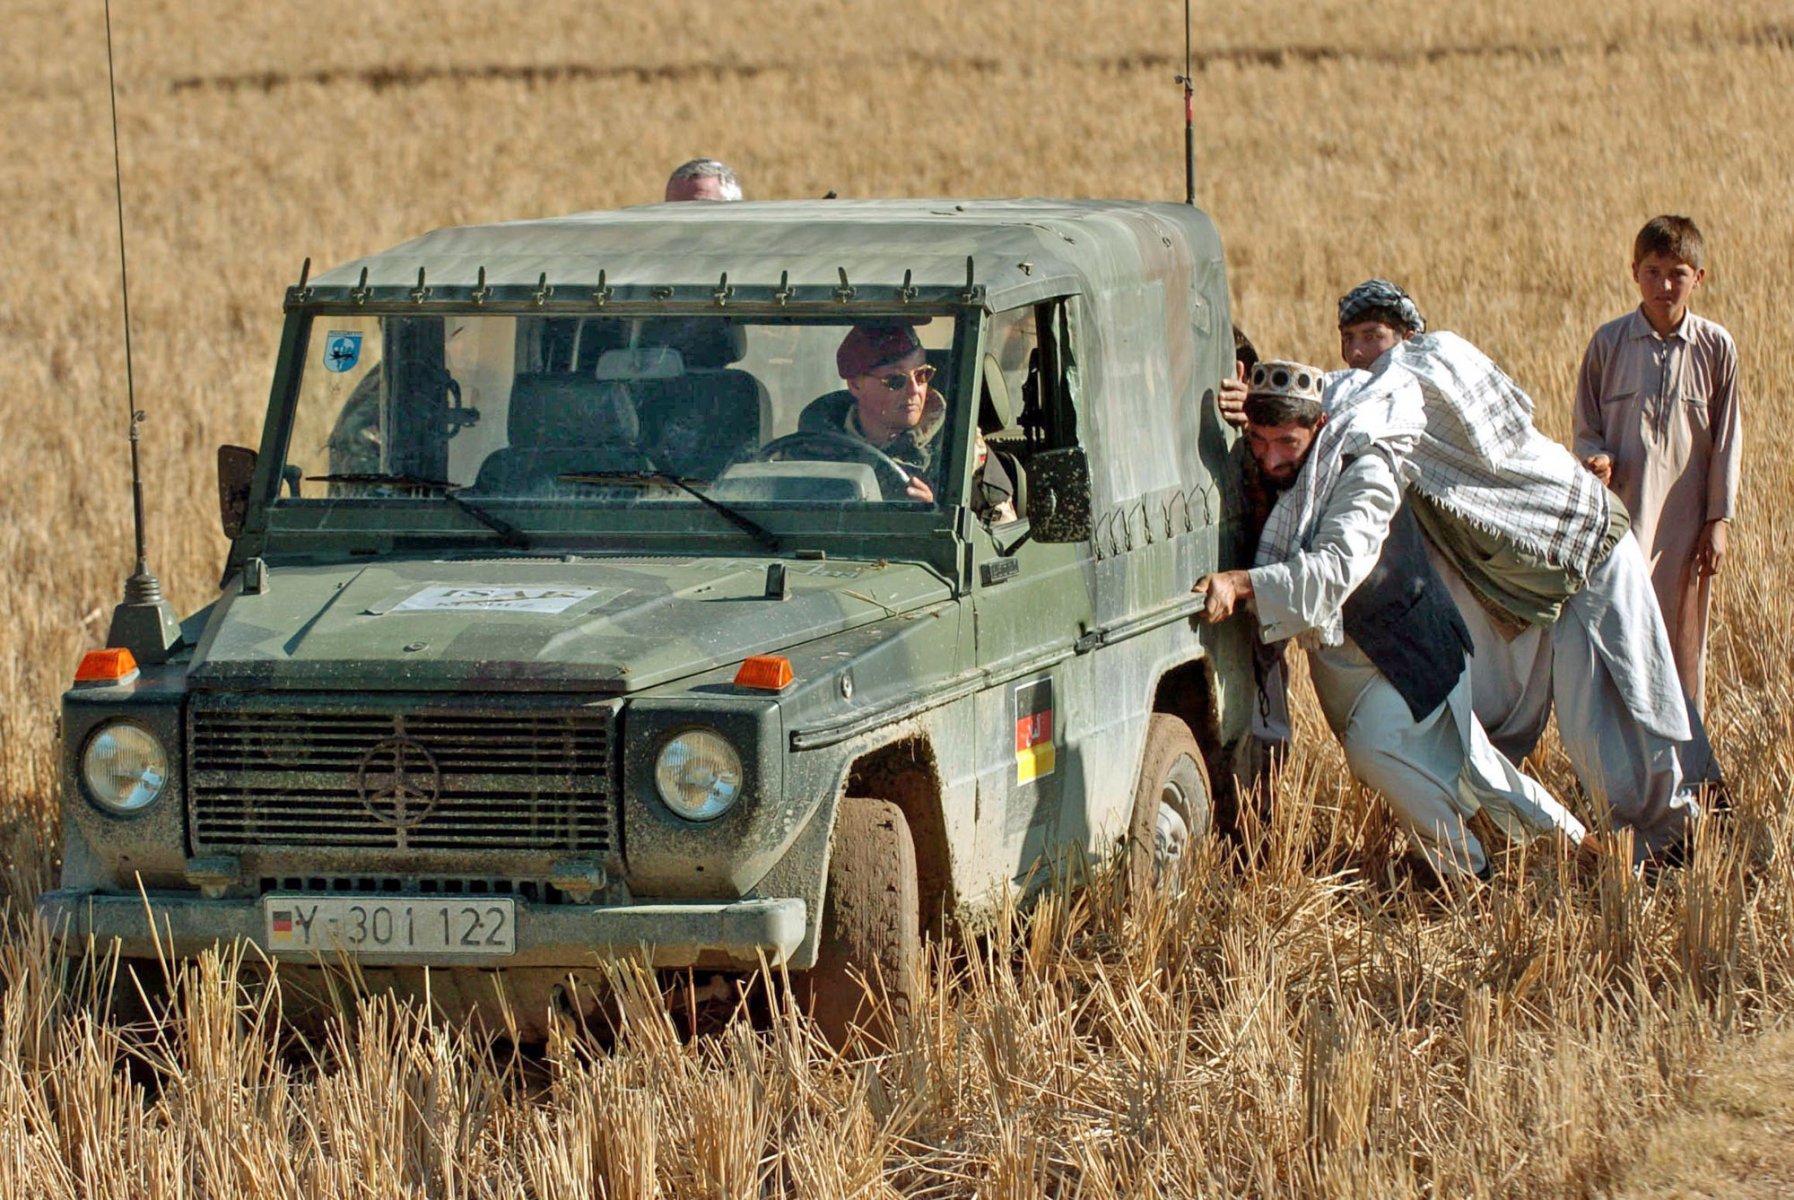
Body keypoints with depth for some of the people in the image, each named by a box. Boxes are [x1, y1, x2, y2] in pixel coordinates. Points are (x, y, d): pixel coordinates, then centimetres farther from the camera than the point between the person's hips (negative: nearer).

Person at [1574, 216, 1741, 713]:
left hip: (1687, 520, 1)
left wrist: (1719, 518, 3)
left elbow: (1727, 440, 6)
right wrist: (1598, 459, -14)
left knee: (1684, 637, 8)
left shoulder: (1716, 348, 1)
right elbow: (1586, 427, 7)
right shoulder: (1608, 342, 0)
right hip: (1622, 514, -1)